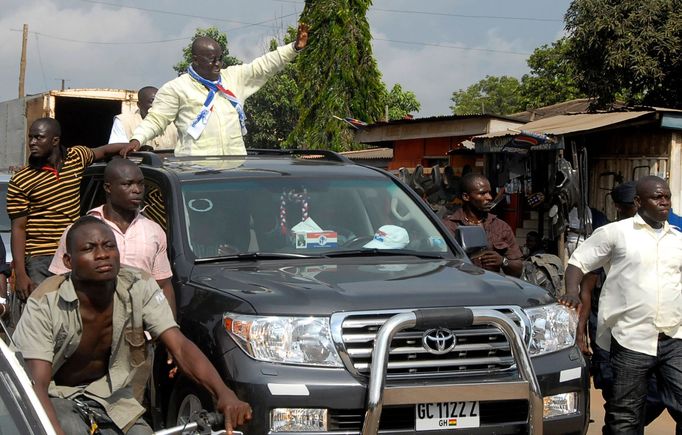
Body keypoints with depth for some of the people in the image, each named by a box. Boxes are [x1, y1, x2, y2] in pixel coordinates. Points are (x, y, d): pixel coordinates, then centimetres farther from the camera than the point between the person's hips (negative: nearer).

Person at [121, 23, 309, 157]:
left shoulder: (234, 77, 17)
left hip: (236, 161, 5)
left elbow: (264, 65, 16)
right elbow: (155, 119, 3)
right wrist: (137, 139, -14)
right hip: (196, 164, -5)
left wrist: (294, 47, 5)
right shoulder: (176, 88, 5)